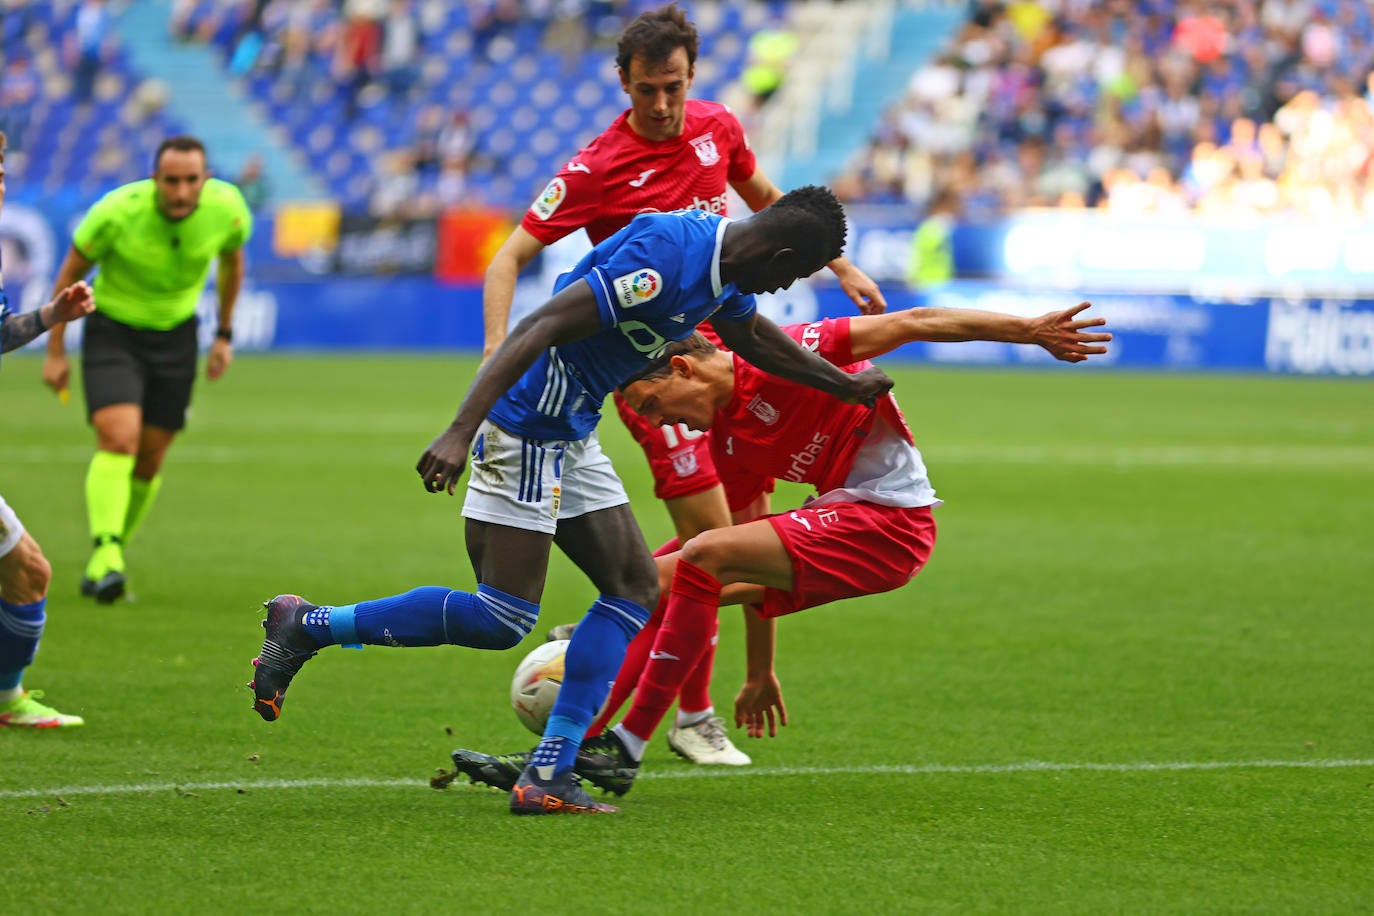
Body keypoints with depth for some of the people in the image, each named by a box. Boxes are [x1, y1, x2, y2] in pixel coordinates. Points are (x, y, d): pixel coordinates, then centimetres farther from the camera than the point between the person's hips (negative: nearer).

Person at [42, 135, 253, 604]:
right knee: (118, 439, -24)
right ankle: (106, 558, -31)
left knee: (149, 460, 6)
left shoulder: (228, 208, -17)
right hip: (111, 331, -3)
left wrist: (225, 334, 11)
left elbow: (232, 258, 7)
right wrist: (55, 351, -5)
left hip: (175, 336, 3)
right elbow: (71, 272, -9)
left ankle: (107, 558, 25)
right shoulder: (118, 211, -26)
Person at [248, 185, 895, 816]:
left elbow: (754, 336, 30)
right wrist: (459, 433, -37)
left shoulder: (721, 261, 6)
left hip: (569, 437, 10)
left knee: (635, 586, 5)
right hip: (525, 425, -10)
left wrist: (844, 386, 39)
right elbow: (539, 329, -30)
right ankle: (307, 626, 1)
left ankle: (549, 776, 2)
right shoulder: (664, 256, -25)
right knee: (501, 619, -10)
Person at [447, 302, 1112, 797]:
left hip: (890, 520, -9)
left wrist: (1030, 330, -17)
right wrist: (760, 672, 23)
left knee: (703, 556, -23)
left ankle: (626, 750, -19)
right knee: (659, 577, 4)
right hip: (838, 515, 9)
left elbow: (912, 324, -14)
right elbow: (756, 567, 19)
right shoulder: (727, 444, 12)